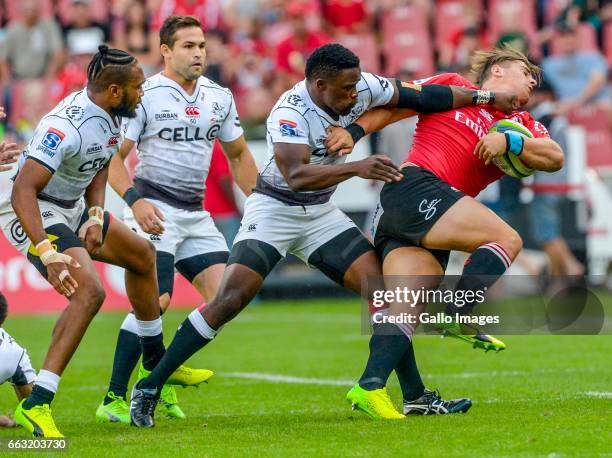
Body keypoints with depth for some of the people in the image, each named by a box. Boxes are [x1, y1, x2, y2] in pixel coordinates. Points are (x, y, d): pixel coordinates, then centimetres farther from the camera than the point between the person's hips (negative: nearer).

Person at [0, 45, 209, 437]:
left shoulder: (110, 116, -2)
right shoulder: (67, 126, -31)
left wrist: (96, 217, -5)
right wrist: (48, 254, -42)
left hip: (70, 208, 10)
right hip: (32, 214, -10)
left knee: (142, 255, 22)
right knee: (90, 291, -27)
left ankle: (156, 364, 40)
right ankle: (36, 405, -29)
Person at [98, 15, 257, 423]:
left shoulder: (220, 97, 10)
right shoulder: (144, 95, -8)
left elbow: (238, 154, 22)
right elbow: (114, 157, -9)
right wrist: (135, 200, -24)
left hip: (195, 214, 6)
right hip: (153, 209, -6)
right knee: (155, 301, -20)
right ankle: (113, 401, -14)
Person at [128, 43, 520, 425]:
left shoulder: (361, 88, -9)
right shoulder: (289, 113, -27)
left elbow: (419, 97, 1)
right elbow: (296, 176, -39)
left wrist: (485, 97, 3)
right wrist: (356, 168, -47)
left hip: (322, 214, 6)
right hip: (274, 210, -6)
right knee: (230, 300, -18)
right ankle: (149, 388, -10)